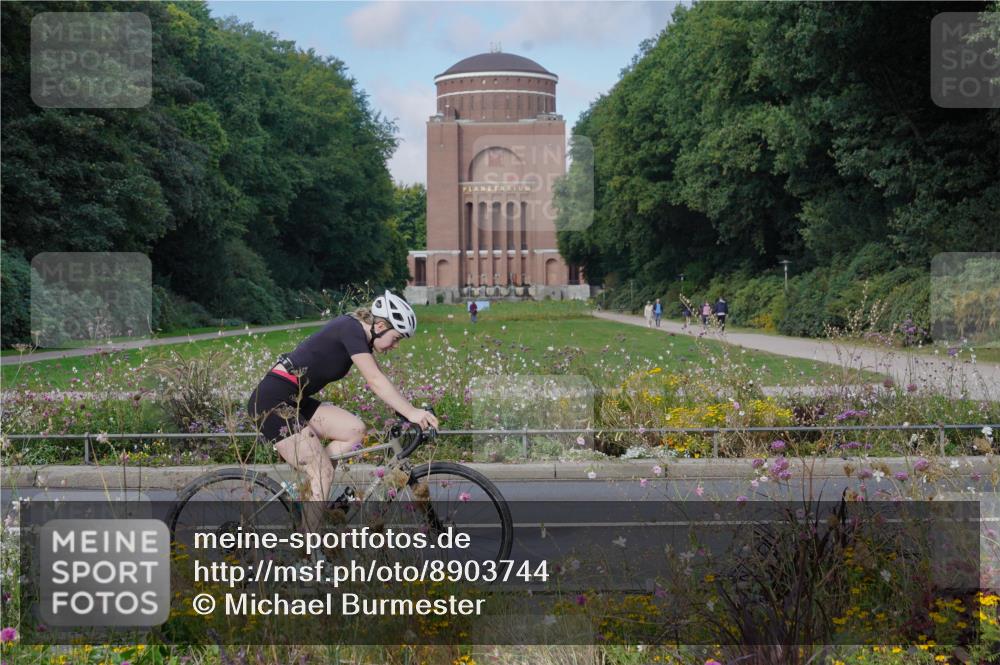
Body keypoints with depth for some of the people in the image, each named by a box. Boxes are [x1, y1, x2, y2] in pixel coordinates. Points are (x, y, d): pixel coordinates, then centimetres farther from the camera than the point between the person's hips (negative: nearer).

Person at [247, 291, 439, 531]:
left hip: (293, 401, 9)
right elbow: (375, 381, -25)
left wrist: (409, 411, 4)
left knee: (355, 430, -1)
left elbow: (377, 381, 13)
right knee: (324, 472, -10)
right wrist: (411, 413, -29)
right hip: (272, 400, -9)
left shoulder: (359, 335, 11)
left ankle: (304, 489, 3)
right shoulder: (350, 329, -16)